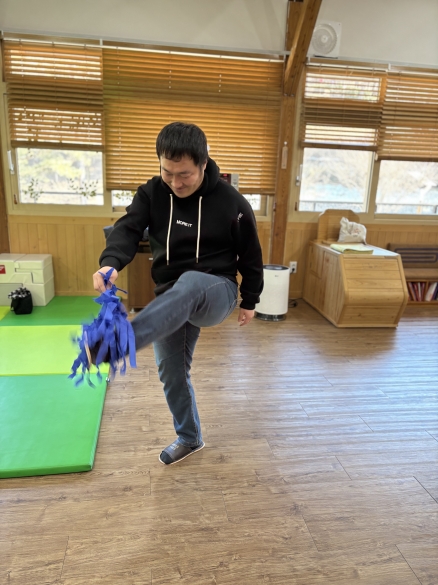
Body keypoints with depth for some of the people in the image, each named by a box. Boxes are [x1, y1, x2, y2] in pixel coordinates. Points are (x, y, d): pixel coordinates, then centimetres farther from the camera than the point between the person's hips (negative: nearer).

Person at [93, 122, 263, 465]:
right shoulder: (151, 193, -4)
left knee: (189, 282, -40)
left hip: (216, 291, -4)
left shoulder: (231, 202, -11)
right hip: (170, 299, 5)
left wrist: (249, 302, 7)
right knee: (171, 371, 8)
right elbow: (128, 229, -19)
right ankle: (189, 439, 30)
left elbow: (250, 255, -1)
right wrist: (111, 263, -42)